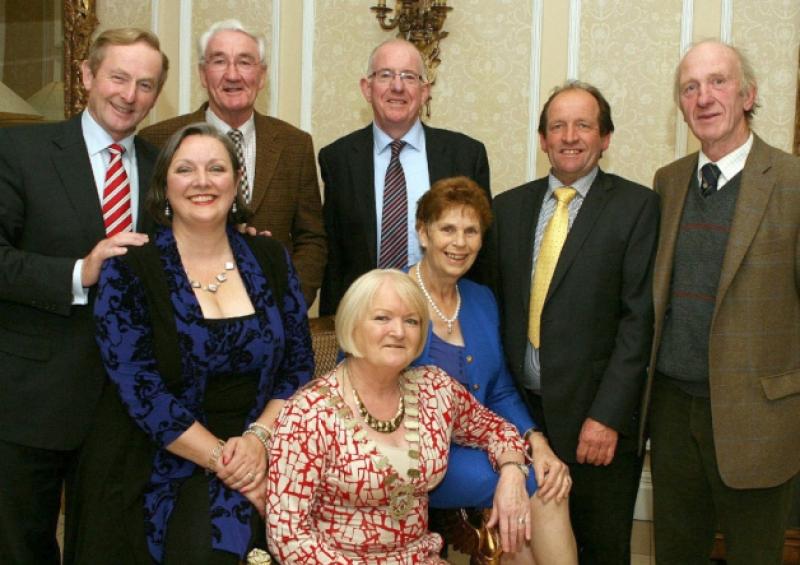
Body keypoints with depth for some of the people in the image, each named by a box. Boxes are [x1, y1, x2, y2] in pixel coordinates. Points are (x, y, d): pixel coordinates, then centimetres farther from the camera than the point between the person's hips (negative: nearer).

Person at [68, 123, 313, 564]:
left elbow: (299, 365, 5)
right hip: (157, 466, -1)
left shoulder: (270, 259, 6)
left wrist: (258, 437, -11)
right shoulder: (127, 273, -4)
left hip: (257, 457, 1)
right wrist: (221, 457, -15)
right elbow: (140, 388, -11)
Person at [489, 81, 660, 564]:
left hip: (598, 416, -3)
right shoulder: (510, 206, 9)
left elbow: (640, 316, -10)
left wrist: (607, 416, -15)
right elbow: (497, 305, 9)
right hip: (520, 410, 4)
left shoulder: (637, 206, -4)